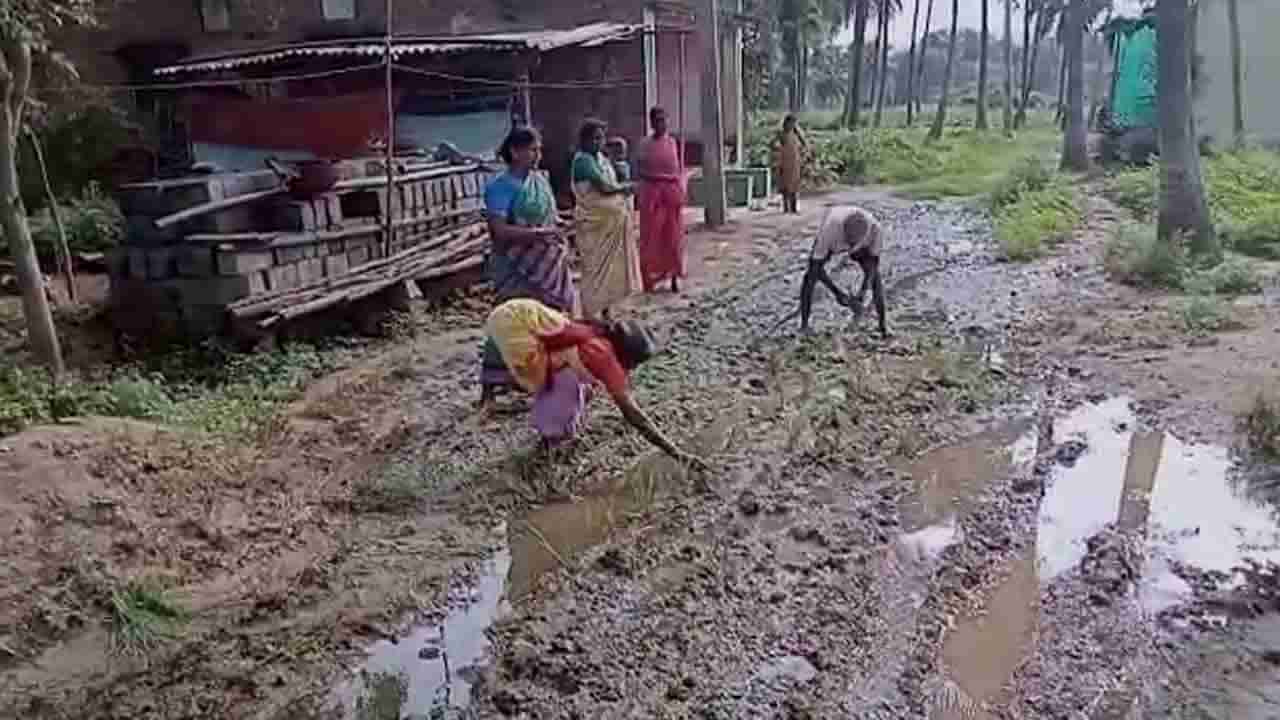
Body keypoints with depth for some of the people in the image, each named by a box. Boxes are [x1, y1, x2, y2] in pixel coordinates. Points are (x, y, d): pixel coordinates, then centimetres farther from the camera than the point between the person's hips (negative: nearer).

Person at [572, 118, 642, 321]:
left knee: (609, 267, 13)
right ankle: (591, 316, 0)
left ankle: (605, 313, 23)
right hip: (595, 222, -9)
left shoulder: (602, 158, 13)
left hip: (612, 220, 9)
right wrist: (625, 187, -6)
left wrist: (621, 189, -2)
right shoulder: (583, 160, -15)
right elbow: (604, 187, -21)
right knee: (596, 268, -6)